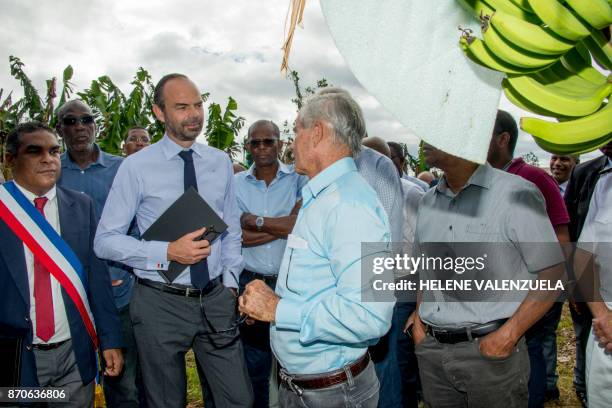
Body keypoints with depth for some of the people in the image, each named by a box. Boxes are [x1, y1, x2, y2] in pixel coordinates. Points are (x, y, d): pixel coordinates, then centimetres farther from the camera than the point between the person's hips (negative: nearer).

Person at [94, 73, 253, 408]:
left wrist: (230, 280, 5)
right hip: (160, 302, -3)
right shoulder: (136, 167, -8)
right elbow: (105, 241, -8)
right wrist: (167, 252, -19)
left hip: (217, 299, 3)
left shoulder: (220, 162, 5)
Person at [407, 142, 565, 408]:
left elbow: (552, 275, -10)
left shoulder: (517, 194, -10)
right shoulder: (427, 202, 8)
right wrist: (418, 318, 5)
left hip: (491, 351, -5)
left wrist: (508, 336, -16)